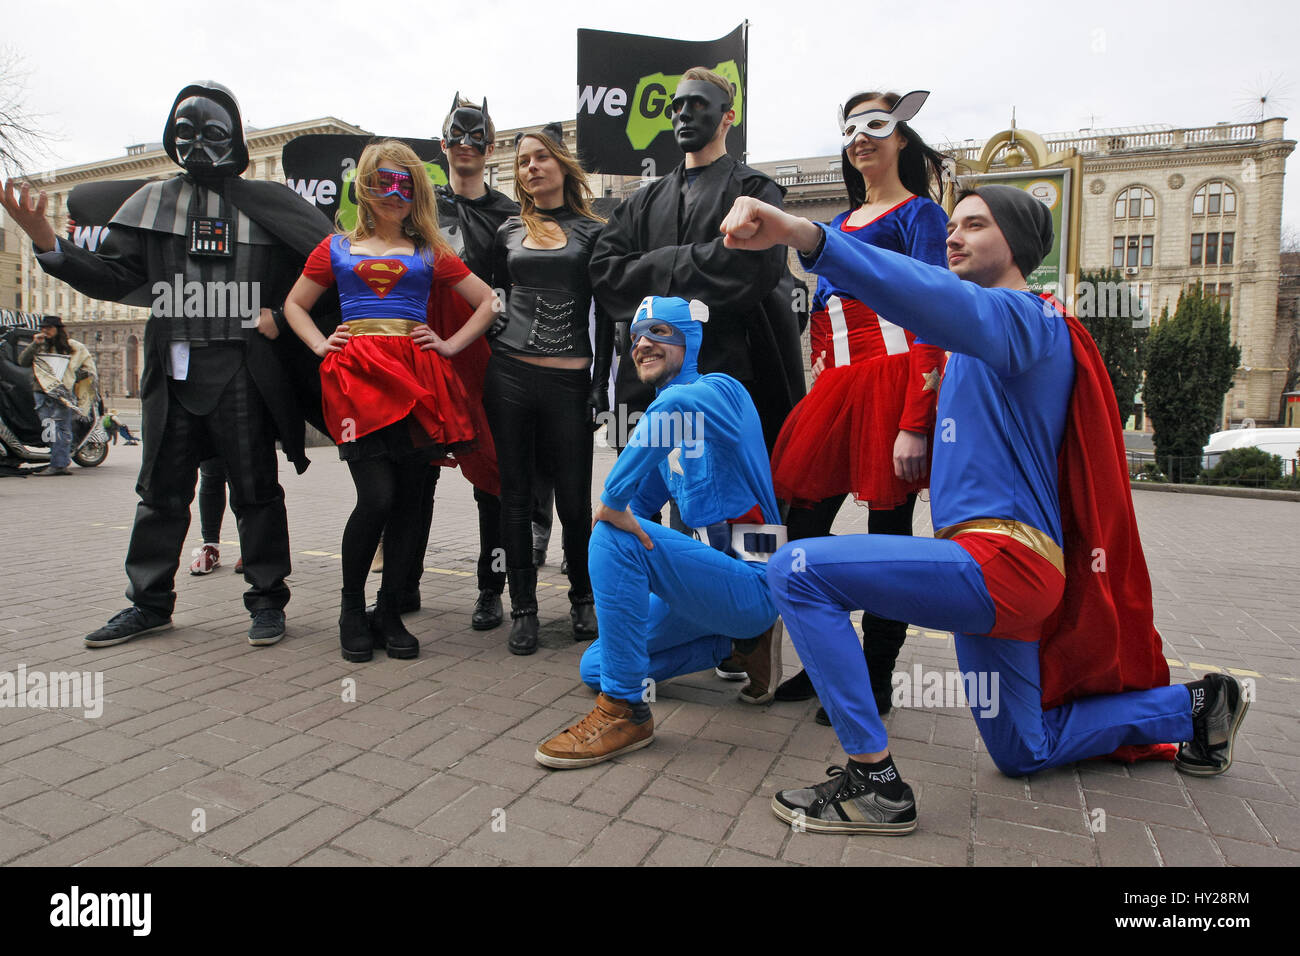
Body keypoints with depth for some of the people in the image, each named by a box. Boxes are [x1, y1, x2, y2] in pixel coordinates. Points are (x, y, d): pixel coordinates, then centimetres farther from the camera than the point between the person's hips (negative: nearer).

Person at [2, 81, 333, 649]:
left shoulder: (268, 203, 7)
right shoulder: (154, 202, 15)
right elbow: (112, 278, 10)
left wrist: (282, 316, -3)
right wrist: (47, 244, -3)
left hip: (243, 371, -3)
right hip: (173, 370, 4)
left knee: (255, 489, 1)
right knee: (162, 490, 10)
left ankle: (267, 600, 12)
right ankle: (150, 602, 22)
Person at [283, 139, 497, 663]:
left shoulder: (430, 252, 15)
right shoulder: (337, 247, 17)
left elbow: (486, 302, 17)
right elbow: (294, 305, 24)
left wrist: (450, 344, 6)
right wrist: (321, 345, 8)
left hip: (415, 378, 1)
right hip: (356, 374, -1)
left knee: (407, 498, 1)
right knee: (376, 496, -14)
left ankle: (390, 613, 14)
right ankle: (351, 608, 8)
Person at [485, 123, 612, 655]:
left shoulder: (592, 231, 7)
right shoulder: (509, 232, 14)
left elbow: (605, 315, 4)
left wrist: (601, 384, -3)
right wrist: (480, 361, 11)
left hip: (570, 379, -2)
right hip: (510, 374, 3)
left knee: (575, 498, 0)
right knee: (516, 495, 4)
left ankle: (583, 598, 22)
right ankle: (523, 608, 15)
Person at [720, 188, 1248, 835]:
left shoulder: (1023, 316, -9)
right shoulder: (984, 347, 24)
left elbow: (944, 302, -32)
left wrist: (806, 236, -45)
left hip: (1000, 561, -10)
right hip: (998, 570, 10)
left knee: (798, 570, -24)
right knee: (1023, 753, 26)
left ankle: (875, 782, -19)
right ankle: (1193, 705, 39)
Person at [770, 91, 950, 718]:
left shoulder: (918, 213, 1)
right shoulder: (842, 222, 23)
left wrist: (915, 425, -18)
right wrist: (818, 398, 13)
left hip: (892, 379, -7)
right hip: (835, 385, 7)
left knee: (888, 534, 0)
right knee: (803, 525, 4)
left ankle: (876, 679, 14)